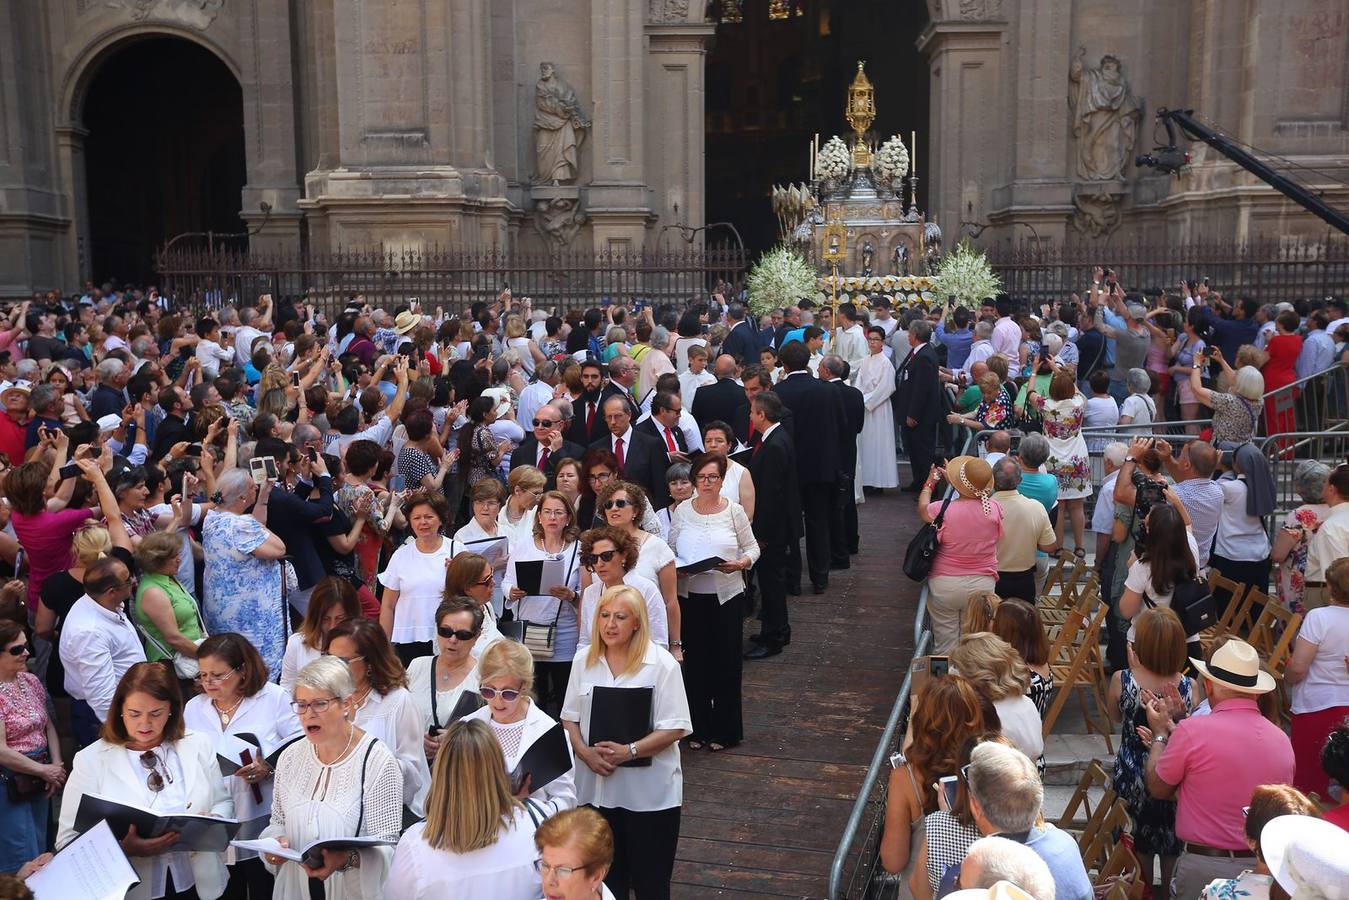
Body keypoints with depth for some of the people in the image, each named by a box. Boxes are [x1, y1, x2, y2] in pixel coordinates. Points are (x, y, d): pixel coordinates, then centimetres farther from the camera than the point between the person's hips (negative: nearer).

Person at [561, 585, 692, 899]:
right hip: (595, 788, 4)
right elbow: (570, 718, 7)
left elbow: (675, 728, -12)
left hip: (649, 793, -4)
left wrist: (629, 751, -22)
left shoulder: (662, 664, -10)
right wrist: (586, 753, -11)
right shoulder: (584, 661, 3)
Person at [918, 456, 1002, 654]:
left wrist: (930, 482, 24)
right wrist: (951, 479, 24)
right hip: (982, 585, 2)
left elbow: (922, 508, 7)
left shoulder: (942, 510, -18)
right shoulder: (994, 509, -11)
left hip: (944, 586, -2)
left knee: (944, 642, 10)